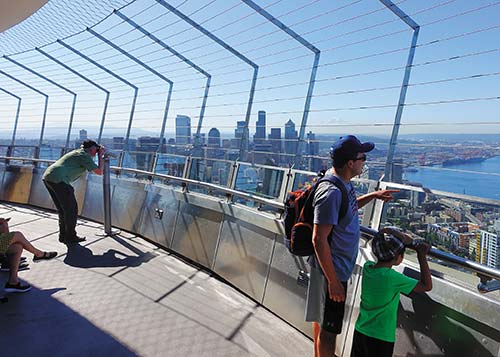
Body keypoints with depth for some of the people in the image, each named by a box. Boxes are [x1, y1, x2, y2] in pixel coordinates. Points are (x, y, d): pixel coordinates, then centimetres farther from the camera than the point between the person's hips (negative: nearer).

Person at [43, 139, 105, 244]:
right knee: (71, 209, 1)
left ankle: (63, 235, 24)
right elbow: (99, 172, -3)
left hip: (47, 176, 10)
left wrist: (99, 154, 37)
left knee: (62, 209, 18)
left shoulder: (77, 151, 25)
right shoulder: (85, 156, -2)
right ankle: (70, 237, 7)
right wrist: (100, 156, 9)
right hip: (58, 179, -10)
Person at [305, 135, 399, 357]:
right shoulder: (331, 192, -29)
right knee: (328, 329, 9)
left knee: (321, 319, 26)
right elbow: (319, 240, -29)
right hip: (332, 271, -10)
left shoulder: (343, 182, 2)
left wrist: (373, 195, 12)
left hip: (337, 266, 10)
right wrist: (333, 281, -24)